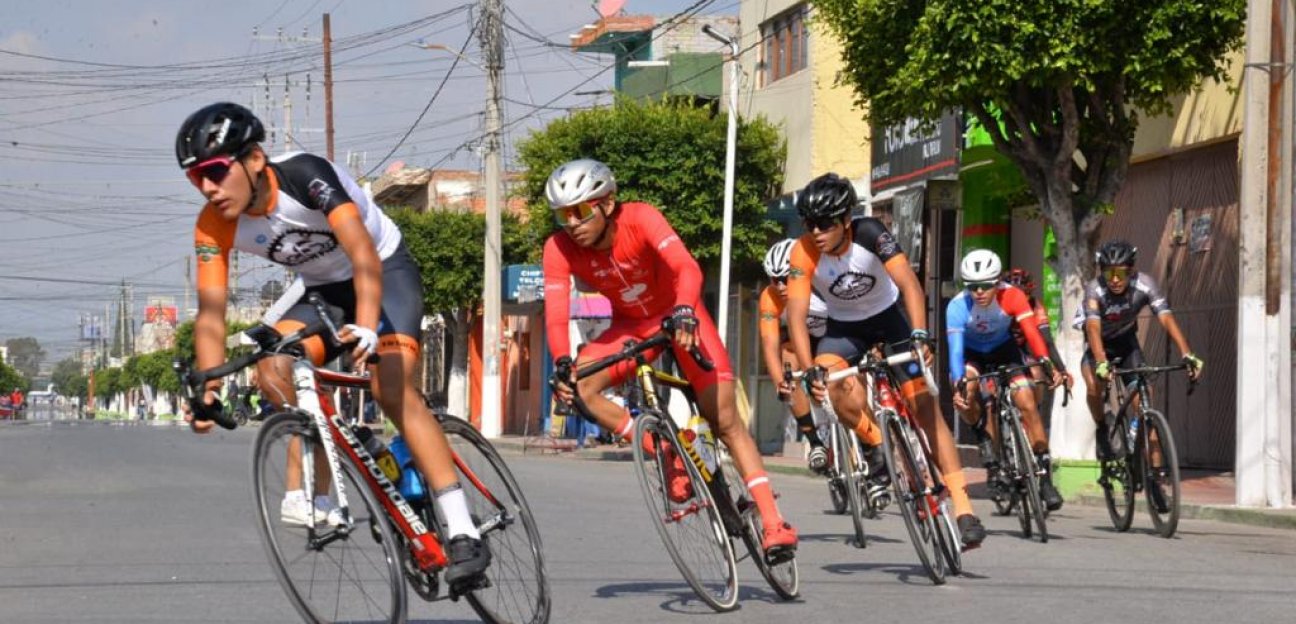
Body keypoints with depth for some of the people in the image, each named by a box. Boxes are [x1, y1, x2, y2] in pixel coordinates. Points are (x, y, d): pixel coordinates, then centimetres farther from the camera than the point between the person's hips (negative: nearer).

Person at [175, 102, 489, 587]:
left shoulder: (305, 175, -32)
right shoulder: (213, 228, -16)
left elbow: (364, 255, -42)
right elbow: (211, 312, -20)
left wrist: (366, 327, -58)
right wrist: (208, 390, -35)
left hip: (385, 272, -5)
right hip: (324, 291, 5)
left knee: (391, 387, -26)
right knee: (272, 369, -23)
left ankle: (463, 533, -28)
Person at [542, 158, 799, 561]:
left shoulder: (640, 218, -29)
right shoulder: (560, 249, -21)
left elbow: (687, 268, -42)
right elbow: (556, 314, -27)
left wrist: (684, 312, -60)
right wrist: (562, 363, -44)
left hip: (679, 317, -3)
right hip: (630, 325, 3)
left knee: (725, 420, -13)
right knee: (578, 387, -23)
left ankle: (773, 523, -13)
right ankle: (666, 453, -10)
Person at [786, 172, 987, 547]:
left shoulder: (869, 233, -28)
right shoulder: (804, 253, -25)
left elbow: (909, 283, -35)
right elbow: (797, 313, -31)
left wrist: (919, 335, -50)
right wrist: (809, 369, -45)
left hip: (888, 317, -1)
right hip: (843, 327, 1)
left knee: (924, 406, -12)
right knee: (832, 384, -31)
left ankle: (963, 508, -13)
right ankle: (876, 445, -3)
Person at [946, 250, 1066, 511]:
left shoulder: (1012, 296, -28)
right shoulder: (958, 306, -31)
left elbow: (1032, 332, -37)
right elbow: (955, 348, -37)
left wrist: (1048, 365, -53)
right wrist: (958, 385, -53)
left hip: (1004, 350, 1)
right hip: (971, 353, -1)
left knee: (1027, 402, -16)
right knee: (967, 392, -33)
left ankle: (1044, 474, -8)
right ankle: (987, 447, -9)